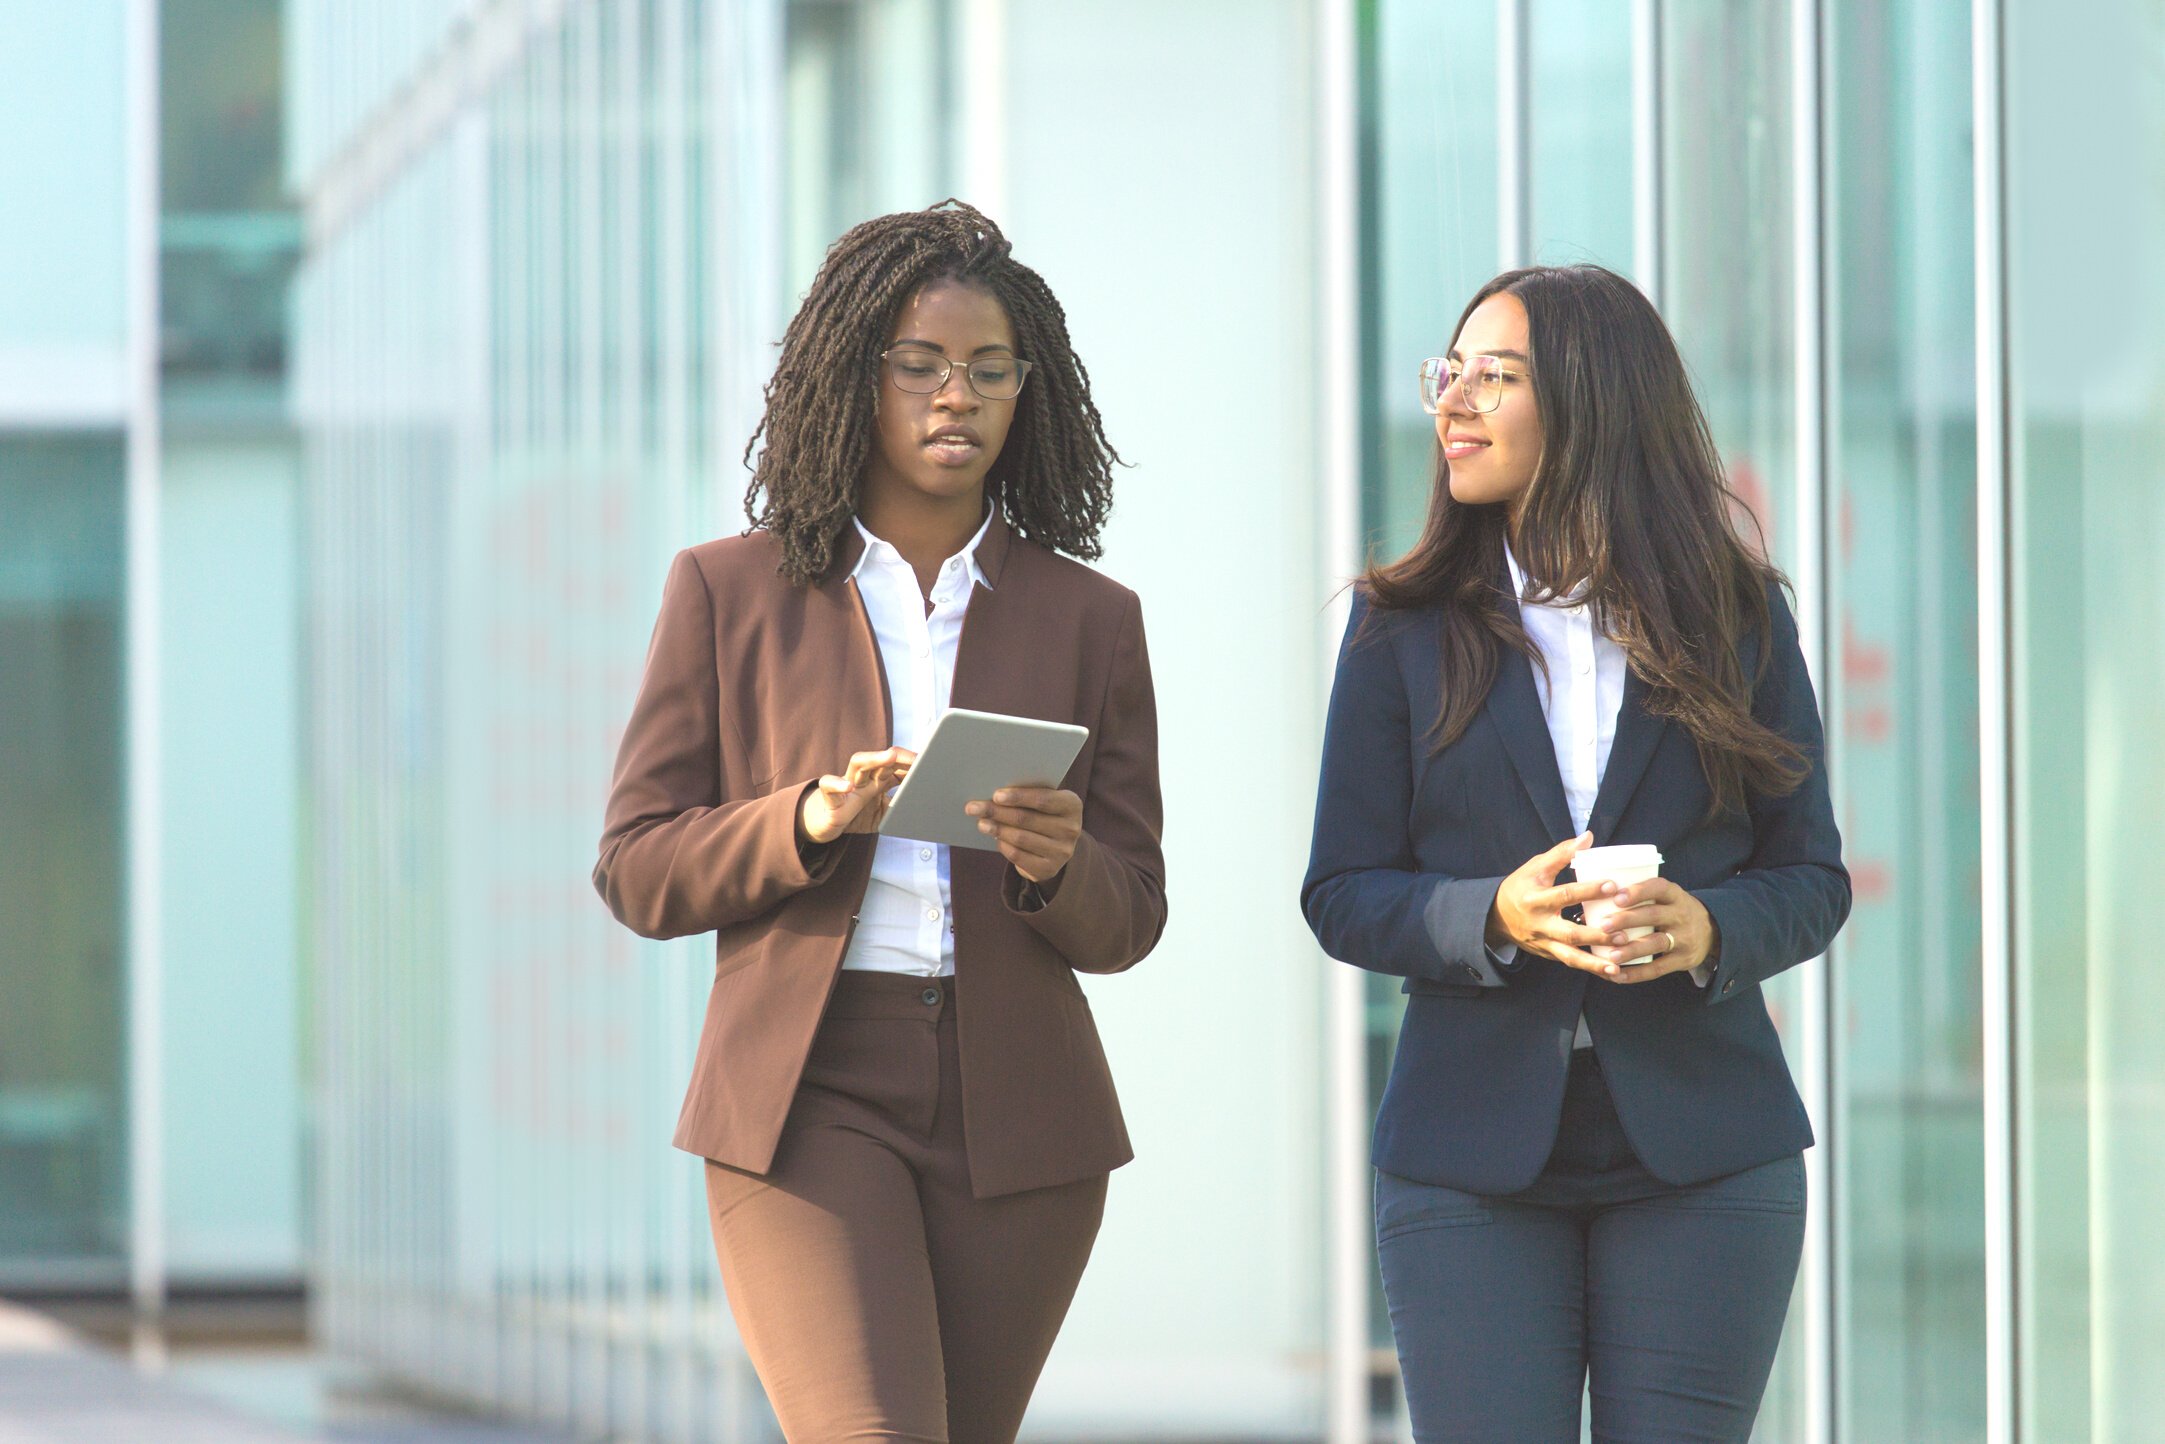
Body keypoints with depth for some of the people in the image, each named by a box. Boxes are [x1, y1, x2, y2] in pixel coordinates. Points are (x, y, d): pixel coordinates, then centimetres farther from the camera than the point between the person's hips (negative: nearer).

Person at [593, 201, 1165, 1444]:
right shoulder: (730, 592, 6)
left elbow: (1128, 922, 9)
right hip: (805, 1102, -3)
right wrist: (805, 823, -14)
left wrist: (1058, 863, -14)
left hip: (1016, 1110, 3)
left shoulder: (1089, 617, 10)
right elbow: (637, 870, 4)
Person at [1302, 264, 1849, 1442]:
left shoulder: (1737, 618, 5)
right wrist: (1494, 918, -16)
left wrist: (1707, 928, -15)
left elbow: (1813, 878, 7)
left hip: (1702, 1156, 0)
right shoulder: (1404, 626, 5)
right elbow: (1342, 896, 3)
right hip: (1470, 1156, 0)